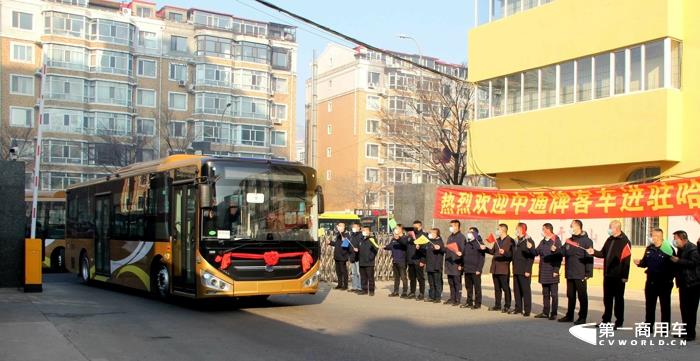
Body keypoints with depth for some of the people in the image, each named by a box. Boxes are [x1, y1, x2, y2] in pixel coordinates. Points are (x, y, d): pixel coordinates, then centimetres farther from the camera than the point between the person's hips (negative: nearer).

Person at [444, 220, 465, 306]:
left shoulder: (461, 237, -9)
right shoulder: (450, 237, 17)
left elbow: (462, 251, -13)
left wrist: (461, 264, -17)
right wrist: (445, 247, 7)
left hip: (456, 264, -8)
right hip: (449, 263, 8)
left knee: (457, 282, -2)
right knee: (451, 282, 12)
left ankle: (458, 300, 4)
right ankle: (452, 298, 19)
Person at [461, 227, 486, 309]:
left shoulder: (479, 243, -7)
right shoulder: (467, 244, 15)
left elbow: (482, 258, -11)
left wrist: (479, 269, -16)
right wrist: (462, 265, 12)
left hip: (475, 270, -7)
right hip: (467, 269, 7)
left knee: (477, 287, 0)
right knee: (468, 287, 12)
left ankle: (477, 303, 6)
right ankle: (469, 302, 21)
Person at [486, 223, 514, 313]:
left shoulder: (510, 240, -8)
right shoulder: (497, 240, 16)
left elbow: (511, 254, -15)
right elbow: (493, 251, 24)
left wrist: (504, 252, -31)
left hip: (504, 268, -8)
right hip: (495, 268, 8)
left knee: (505, 288, -1)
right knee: (497, 288, 14)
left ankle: (507, 306, 6)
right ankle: (497, 305, 22)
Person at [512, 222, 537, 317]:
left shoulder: (529, 241, -8)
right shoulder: (516, 242, 16)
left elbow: (531, 257, -13)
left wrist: (528, 270, -17)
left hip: (524, 271, -7)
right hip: (516, 270, 7)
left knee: (526, 290, -3)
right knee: (517, 290, 10)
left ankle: (527, 310, 3)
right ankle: (518, 308, 19)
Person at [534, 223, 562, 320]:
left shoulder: (556, 241, -8)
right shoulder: (542, 242, 14)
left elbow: (559, 257, -12)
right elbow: (536, 252, 9)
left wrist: (556, 270, -16)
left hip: (552, 272, -7)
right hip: (543, 272, 7)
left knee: (554, 294, 0)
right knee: (545, 293, 12)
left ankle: (553, 313, 4)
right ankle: (545, 312, 18)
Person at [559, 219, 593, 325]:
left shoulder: (586, 241, -9)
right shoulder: (569, 241, 13)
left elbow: (589, 258, -14)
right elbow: (563, 252, 14)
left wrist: (588, 273, -18)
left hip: (580, 275, -7)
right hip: (570, 274, 7)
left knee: (582, 296, 2)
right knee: (570, 296, 15)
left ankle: (582, 317, 8)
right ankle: (569, 315, 24)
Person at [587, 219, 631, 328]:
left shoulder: (625, 242, -11)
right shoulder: (609, 240, 11)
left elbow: (626, 260, -15)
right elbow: (603, 254, 17)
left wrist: (625, 276, -18)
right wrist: (594, 252, -3)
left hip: (618, 276, -7)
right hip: (607, 275, 7)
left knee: (618, 299, 4)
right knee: (607, 298, 13)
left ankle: (619, 321, 12)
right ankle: (606, 319, 22)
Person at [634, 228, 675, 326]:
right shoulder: (649, 249, 7)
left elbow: (674, 265, -16)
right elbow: (645, 262, 13)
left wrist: (670, 278, -23)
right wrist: (639, 263, -8)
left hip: (664, 282, -6)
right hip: (651, 282, 6)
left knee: (665, 306, 7)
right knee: (650, 305, 14)